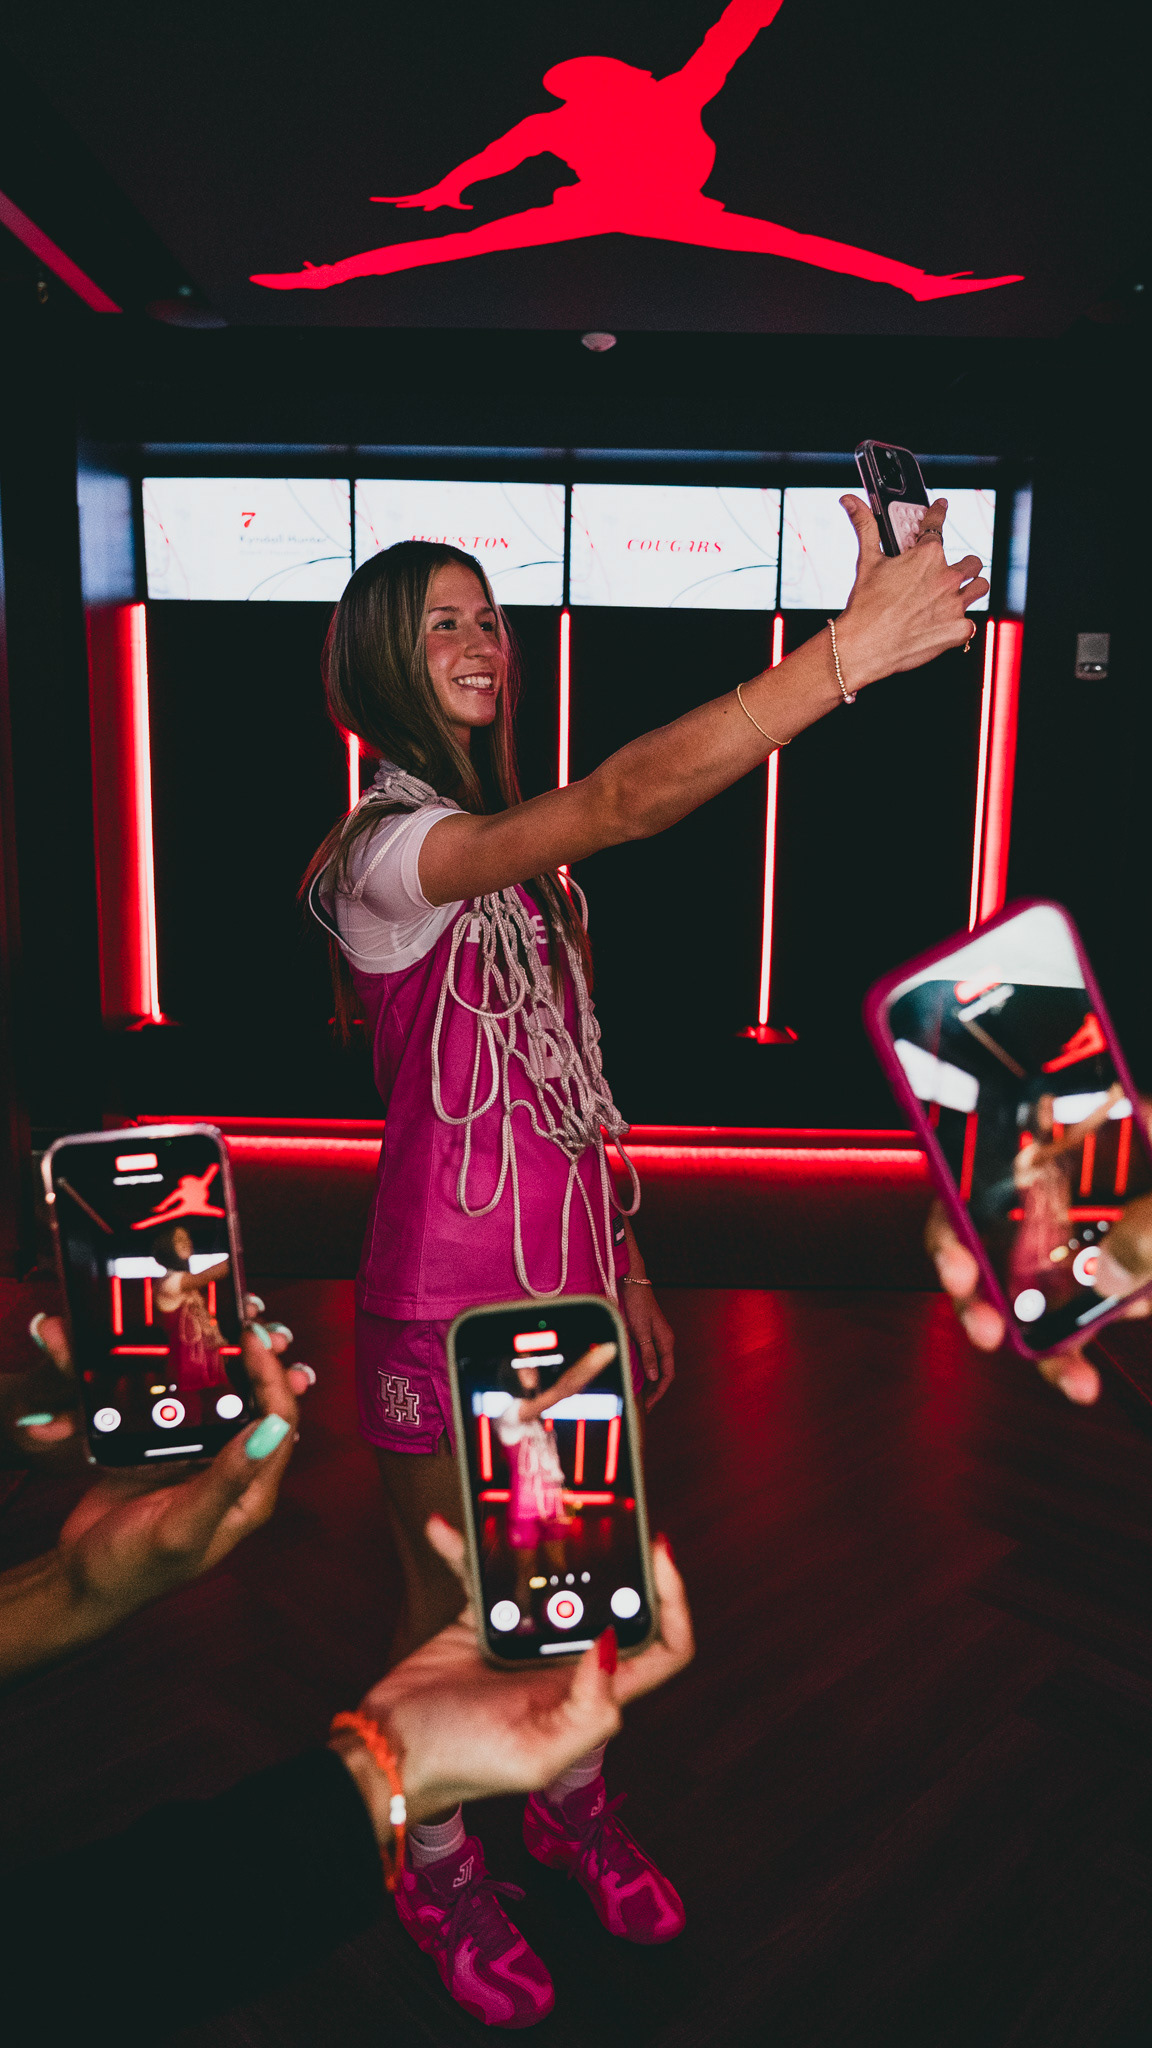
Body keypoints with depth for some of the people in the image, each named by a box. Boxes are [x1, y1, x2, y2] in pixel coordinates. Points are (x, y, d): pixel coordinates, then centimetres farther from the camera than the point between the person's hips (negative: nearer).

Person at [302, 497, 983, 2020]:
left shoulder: (526, 856, 8)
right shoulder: (386, 851, -20)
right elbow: (629, 797, -38)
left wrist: (625, 1266, 12)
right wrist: (849, 650, -44)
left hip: (569, 1281, 7)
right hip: (447, 1303, -7)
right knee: (452, 1601, 15)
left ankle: (575, 1802, 50)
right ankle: (441, 1864, 42)